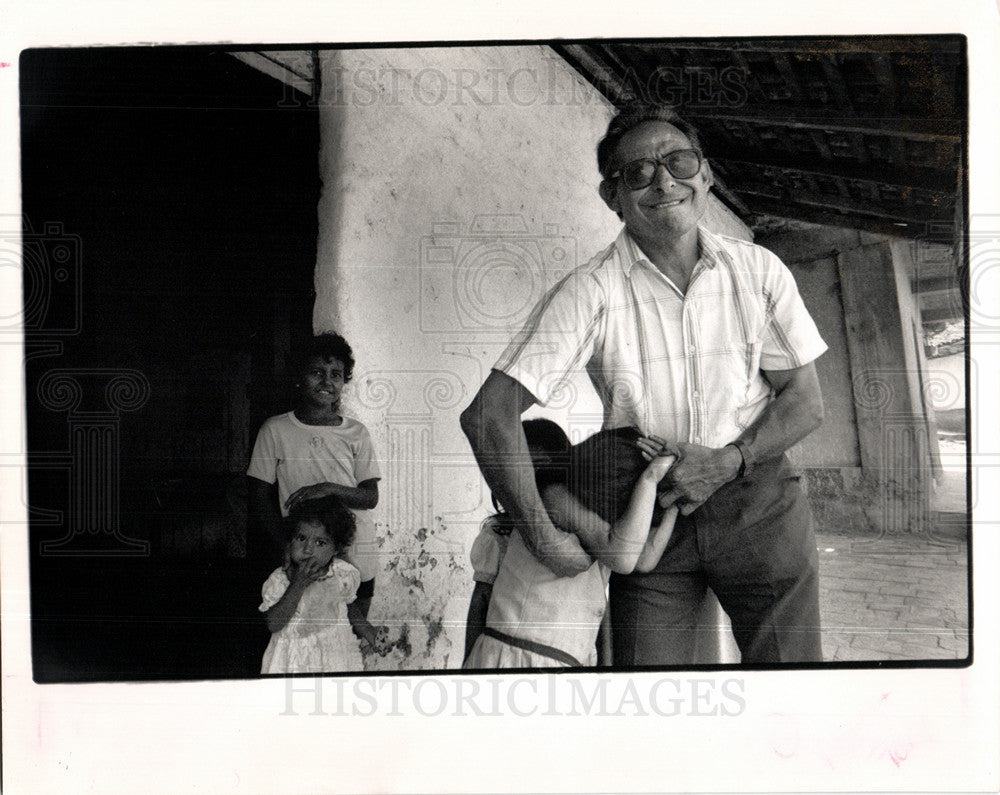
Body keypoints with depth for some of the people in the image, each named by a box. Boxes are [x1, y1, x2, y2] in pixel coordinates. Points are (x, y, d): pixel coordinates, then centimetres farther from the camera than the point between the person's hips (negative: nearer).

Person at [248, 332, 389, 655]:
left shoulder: (356, 433, 5)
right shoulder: (275, 430, 1)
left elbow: (370, 497, 1)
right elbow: (259, 500, 1)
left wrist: (330, 489, -17)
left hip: (356, 556, 1)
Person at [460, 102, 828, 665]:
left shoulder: (758, 271, -3)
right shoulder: (591, 292, -12)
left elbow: (806, 403, 4)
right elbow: (488, 416, -17)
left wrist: (729, 461, -14)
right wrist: (544, 538, -19)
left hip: (757, 502, 2)